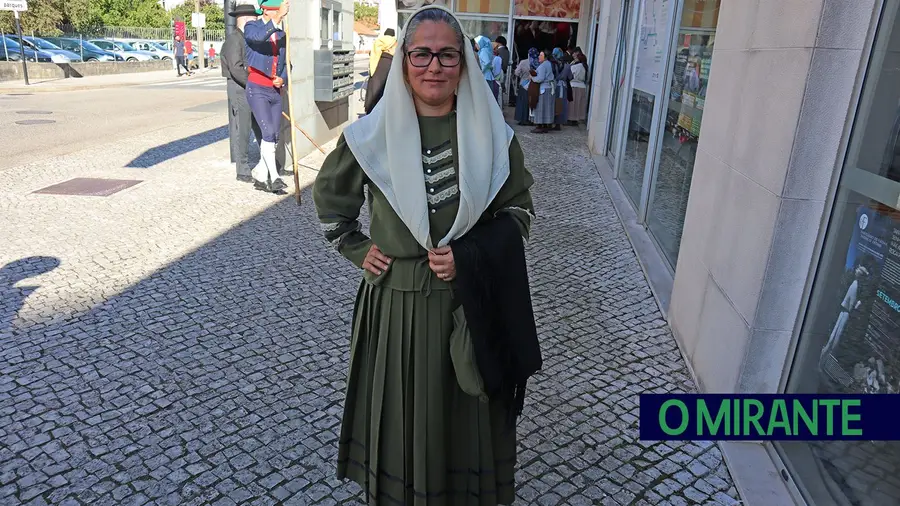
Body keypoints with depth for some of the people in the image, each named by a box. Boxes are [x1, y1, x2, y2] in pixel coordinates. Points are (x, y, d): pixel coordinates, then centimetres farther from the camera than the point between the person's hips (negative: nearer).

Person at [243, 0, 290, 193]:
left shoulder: (281, 34, 11)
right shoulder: (251, 27, -4)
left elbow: (286, 63, 16)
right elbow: (259, 37, -29)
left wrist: (282, 79, -5)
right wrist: (278, 17, -38)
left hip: (275, 92, 6)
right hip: (257, 90, -6)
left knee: (274, 136, 6)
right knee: (268, 133, -16)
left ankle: (259, 174, 19)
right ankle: (274, 177, -10)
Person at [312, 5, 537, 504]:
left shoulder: (492, 135, -6)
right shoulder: (371, 134, -5)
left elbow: (519, 210, 3)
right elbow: (328, 196, 12)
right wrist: (357, 250, 1)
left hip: (470, 300, 0)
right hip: (395, 300, 0)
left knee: (463, 407, 15)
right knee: (398, 408, 15)